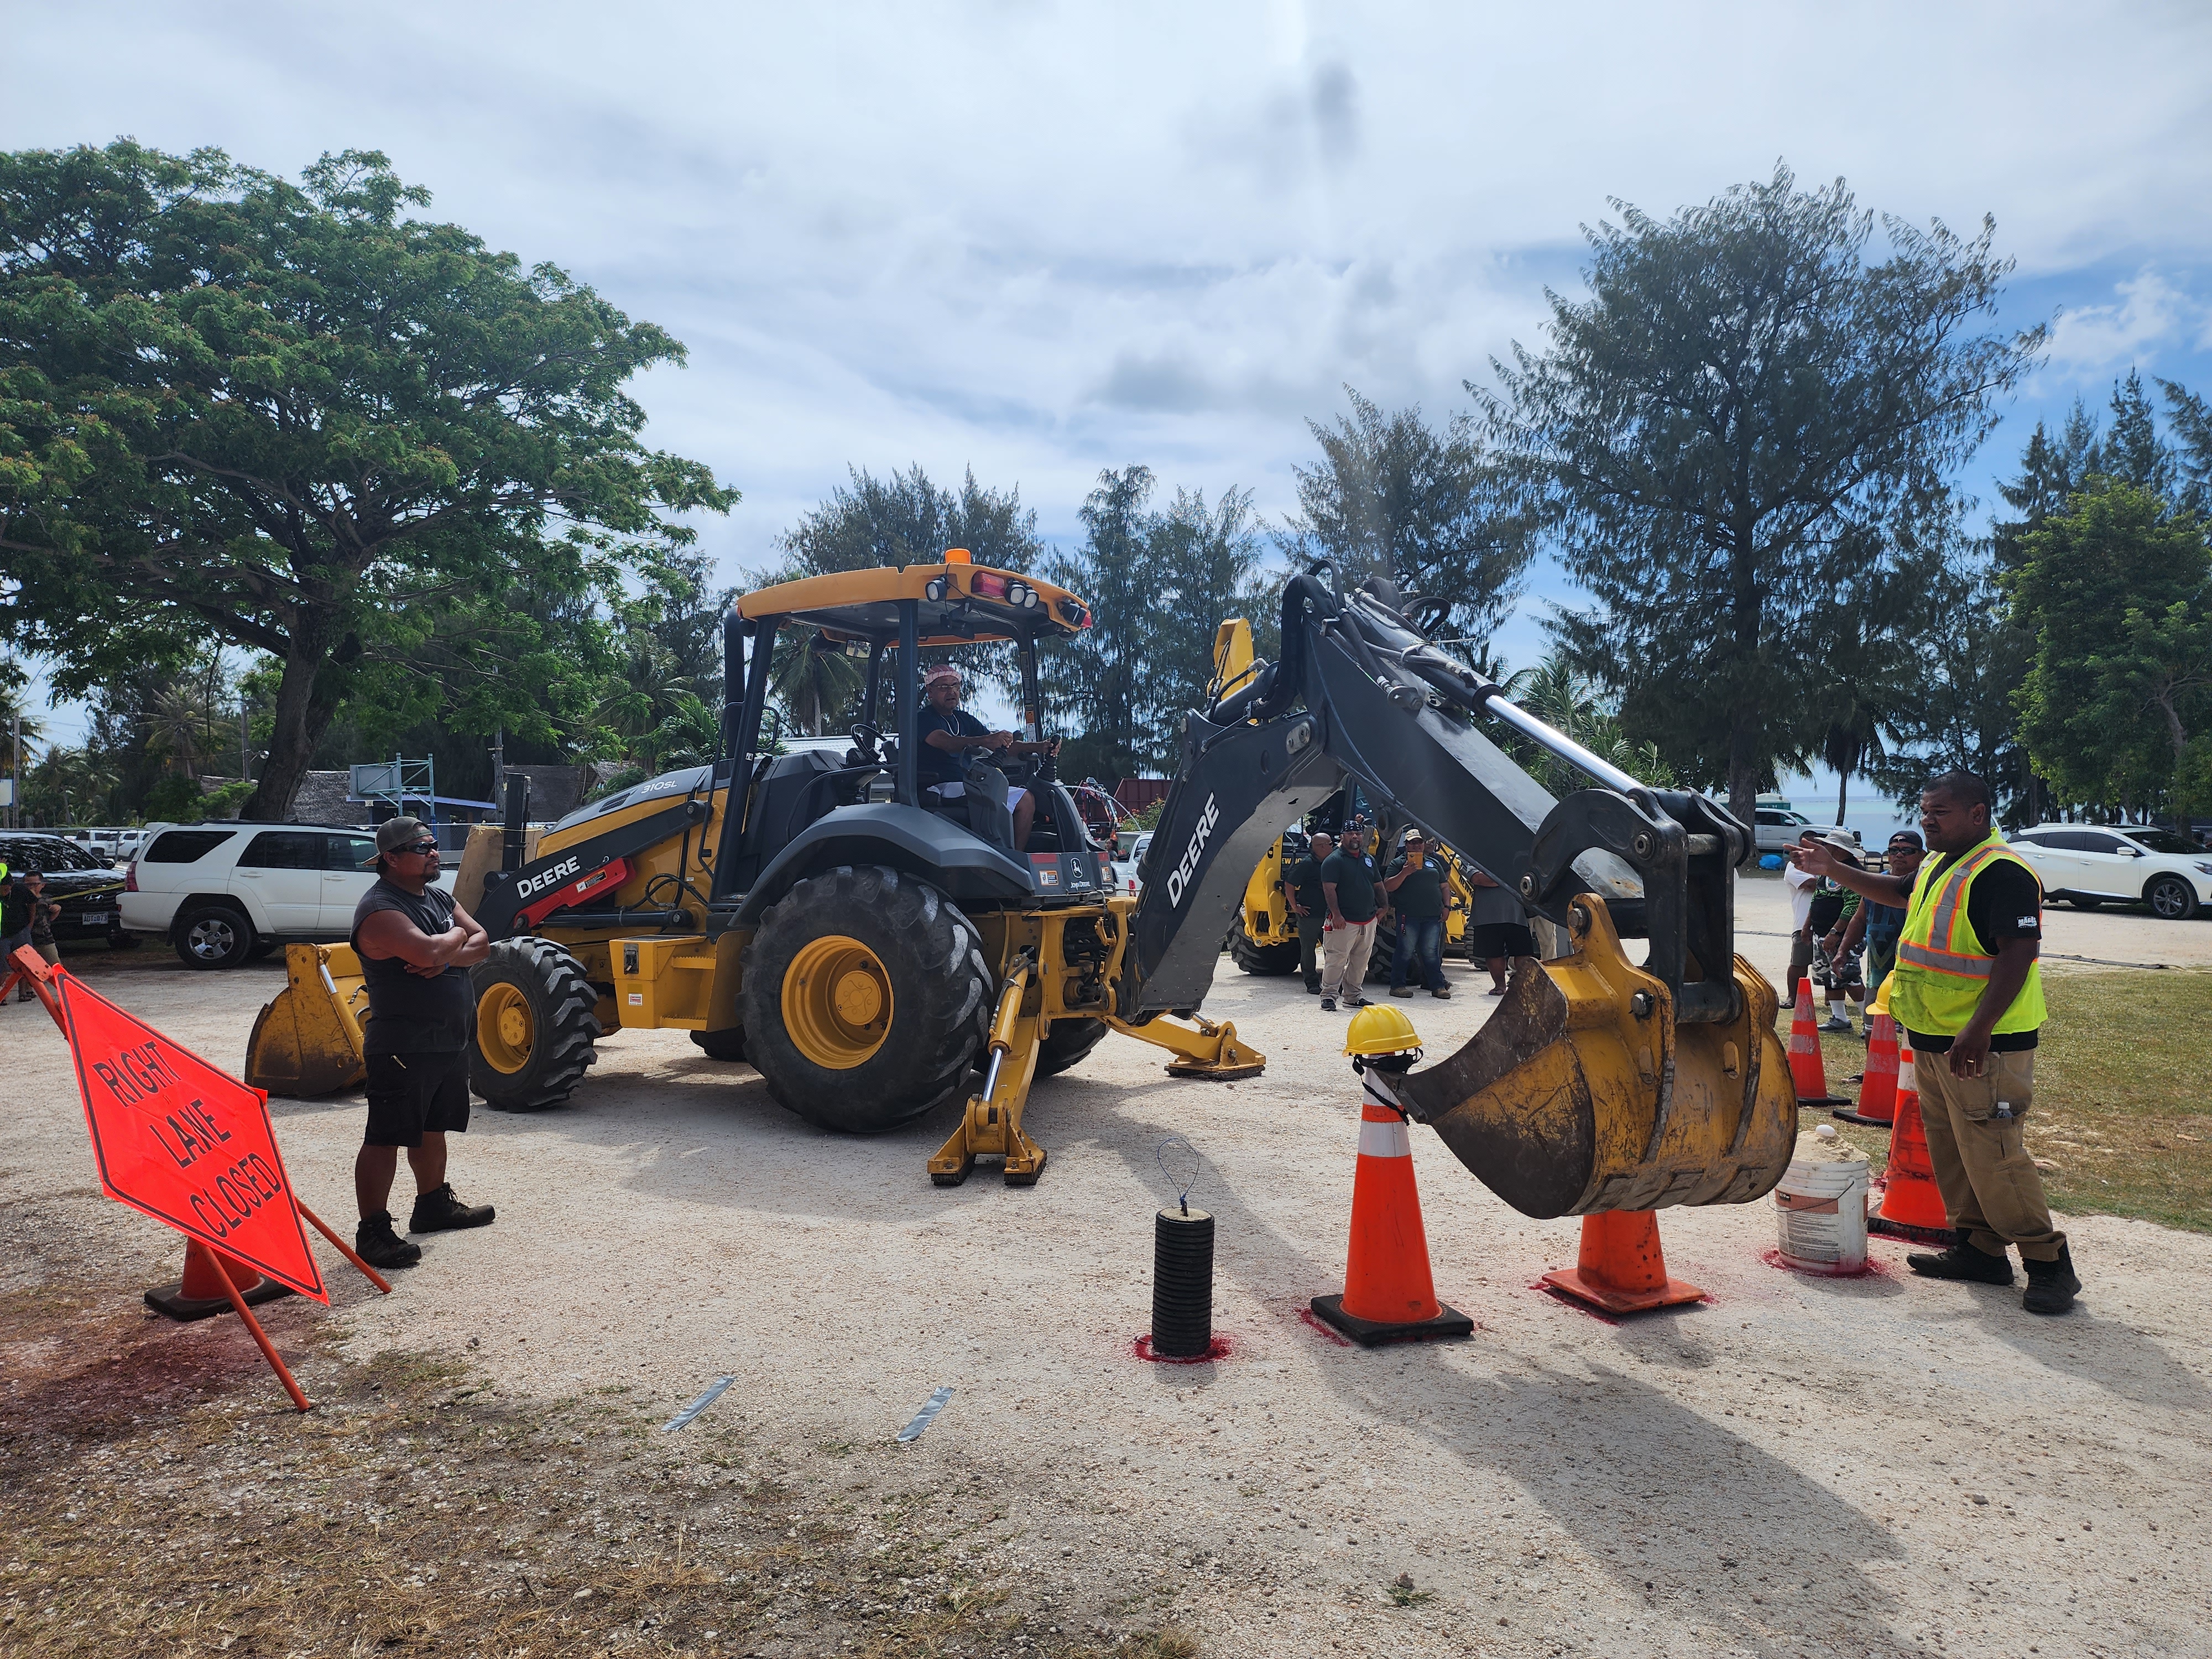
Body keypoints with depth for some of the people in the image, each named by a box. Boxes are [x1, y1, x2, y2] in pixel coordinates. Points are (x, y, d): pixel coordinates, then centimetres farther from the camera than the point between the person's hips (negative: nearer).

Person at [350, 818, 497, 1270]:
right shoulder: (380, 909, -17)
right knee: (387, 1137, -4)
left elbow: (482, 944, 6)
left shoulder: (439, 897, 12)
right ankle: (373, 1232, 2)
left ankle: (434, 1204, 36)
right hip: (403, 1045, -9)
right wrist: (457, 937, -8)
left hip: (450, 1041, 9)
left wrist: (446, 957, -15)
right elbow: (429, 951, -30)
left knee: (433, 1129, 22)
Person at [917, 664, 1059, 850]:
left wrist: (1040, 747, -3)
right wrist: (985, 741, -43)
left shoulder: (965, 720, 20)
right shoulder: (923, 719, -4)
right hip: (942, 789, -8)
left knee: (1025, 799, -4)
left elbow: (1003, 744, 13)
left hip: (969, 785, 8)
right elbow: (947, 742, -26)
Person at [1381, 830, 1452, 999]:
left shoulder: (1434, 863, 19)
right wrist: (1404, 873, -17)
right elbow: (1388, 887, -5)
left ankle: (1437, 986, 10)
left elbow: (1443, 887, 22)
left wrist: (1445, 907, 11)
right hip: (1408, 916, -4)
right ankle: (1397, 986, 6)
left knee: (1431, 952, 6)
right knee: (1405, 951, -1)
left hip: (1433, 916, 4)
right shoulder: (1398, 863, 4)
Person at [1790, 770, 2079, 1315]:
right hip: (1933, 1040, 10)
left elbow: (2019, 954, -24)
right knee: (1951, 1152, 15)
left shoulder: (2002, 873, -17)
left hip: (1983, 1046, -10)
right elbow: (1899, 893, 35)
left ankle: (2048, 1263, 4)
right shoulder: (1939, 866, 13)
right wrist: (1834, 870, 29)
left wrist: (1977, 1031, -30)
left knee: (1992, 1155, -8)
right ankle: (1979, 1249, 26)